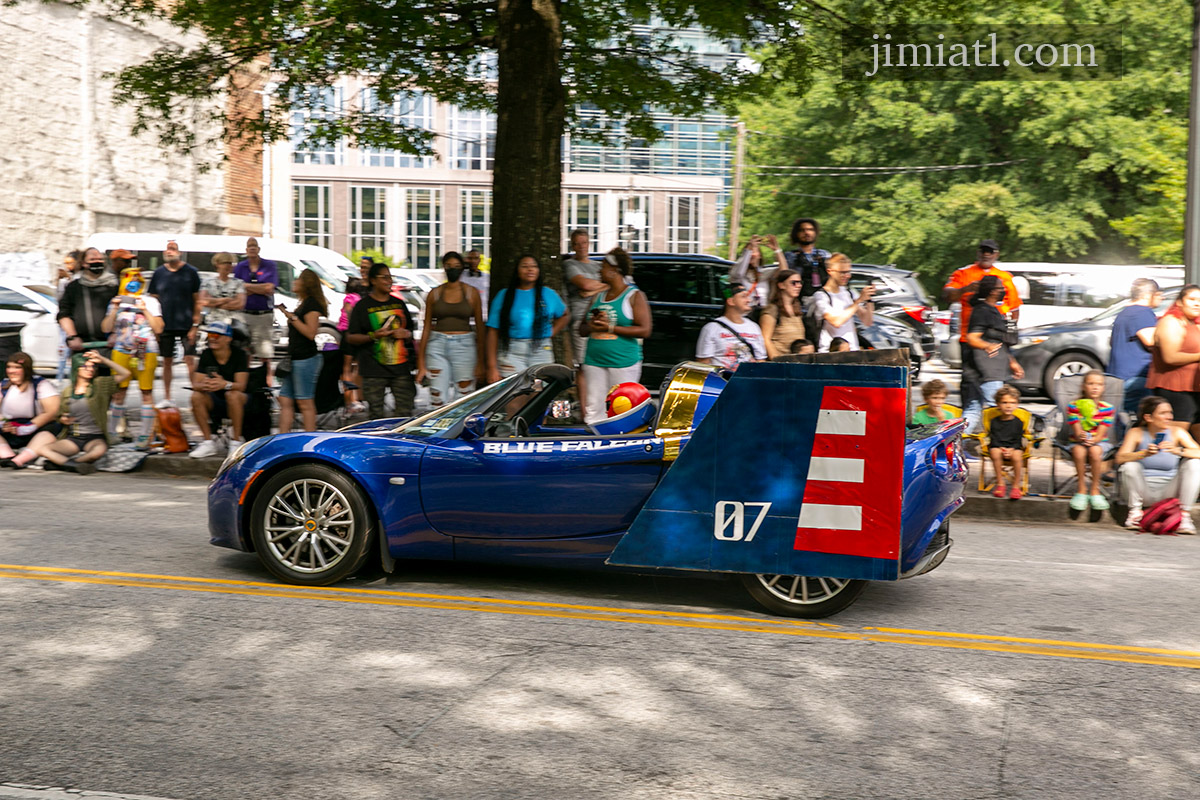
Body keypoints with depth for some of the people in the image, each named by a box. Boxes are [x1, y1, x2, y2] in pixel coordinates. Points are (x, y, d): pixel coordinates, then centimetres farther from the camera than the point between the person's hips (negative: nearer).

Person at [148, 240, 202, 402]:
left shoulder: (191, 272, -1)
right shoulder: (159, 273, 7)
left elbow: (197, 301, 0)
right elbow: (154, 300, 11)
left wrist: (195, 325, -6)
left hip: (186, 325, -3)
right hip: (165, 326, 3)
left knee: (190, 360, -8)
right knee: (167, 361, 8)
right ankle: (166, 397, 17)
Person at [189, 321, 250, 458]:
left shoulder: (239, 354, -12)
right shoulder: (206, 354, -3)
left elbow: (241, 385, -22)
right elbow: (195, 384, -10)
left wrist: (225, 384, -45)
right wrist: (203, 386, -35)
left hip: (240, 402, -4)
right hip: (217, 404, 4)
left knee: (232, 395, -35)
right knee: (196, 397, -24)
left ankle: (236, 442, -25)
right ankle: (209, 442, -15)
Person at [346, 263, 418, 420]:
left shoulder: (399, 304, 15)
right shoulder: (362, 306, 1)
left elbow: (410, 330, 24)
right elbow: (350, 337, -1)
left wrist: (406, 334, 1)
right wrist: (373, 336, -16)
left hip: (400, 367, 4)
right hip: (374, 371, -4)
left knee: (406, 415, 0)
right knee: (377, 417, -1)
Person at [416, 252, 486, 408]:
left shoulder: (472, 293, 4)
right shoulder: (435, 294, 7)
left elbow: (480, 327, 4)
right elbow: (426, 328, 9)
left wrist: (480, 362, -1)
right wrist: (421, 363, 5)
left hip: (464, 345, -1)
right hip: (437, 345, 1)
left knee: (466, 395, -2)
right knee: (437, 397, -6)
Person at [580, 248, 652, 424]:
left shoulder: (635, 295, -1)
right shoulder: (598, 296, 17)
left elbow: (645, 330, -11)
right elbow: (582, 327, 21)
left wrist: (610, 327, -15)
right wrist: (591, 327, -5)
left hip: (623, 362, -5)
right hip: (594, 361, 5)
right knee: (593, 409, 0)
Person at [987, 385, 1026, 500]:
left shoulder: (1018, 422, 4)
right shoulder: (994, 421, 4)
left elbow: (1018, 441, 2)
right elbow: (993, 439, 1)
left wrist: (1012, 450, -18)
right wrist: (1000, 448, -19)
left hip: (1014, 448, 0)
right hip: (997, 447, 0)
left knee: (1017, 456, -34)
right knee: (995, 453, -35)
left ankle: (1016, 486, -17)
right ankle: (1000, 483, -19)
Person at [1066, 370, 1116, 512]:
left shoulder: (1108, 408, -1)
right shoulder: (1074, 406, -1)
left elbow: (1101, 433, -10)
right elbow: (1077, 431, -9)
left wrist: (1092, 440, -32)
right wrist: (1081, 437, -34)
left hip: (1100, 442, 0)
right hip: (1078, 442, 0)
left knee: (1094, 451, -36)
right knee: (1079, 451, -36)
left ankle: (1095, 490, -20)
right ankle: (1081, 490, -21)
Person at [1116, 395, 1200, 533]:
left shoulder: (1177, 432, -5)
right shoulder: (1136, 433, -7)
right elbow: (1120, 458, -21)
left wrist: (1177, 451, -36)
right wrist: (1144, 453, -38)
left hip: (1168, 493, 1)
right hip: (1144, 493, -1)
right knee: (1130, 465, -27)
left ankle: (1185, 515, -14)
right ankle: (1135, 512, -7)